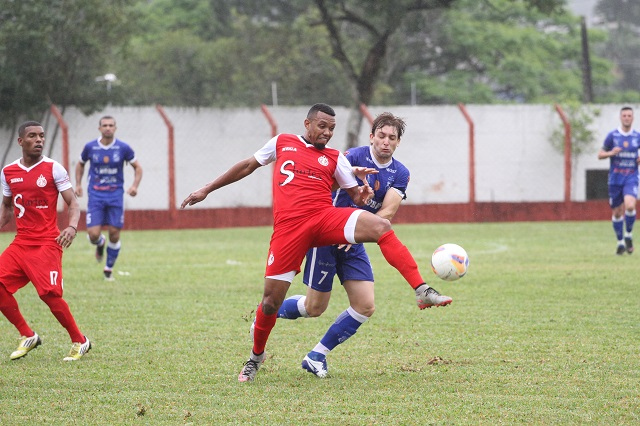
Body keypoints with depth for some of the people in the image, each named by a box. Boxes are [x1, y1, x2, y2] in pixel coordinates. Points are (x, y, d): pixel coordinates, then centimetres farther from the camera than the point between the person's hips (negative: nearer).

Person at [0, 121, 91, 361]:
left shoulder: (53, 169, -4)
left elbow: (73, 203, -6)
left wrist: (72, 227, -25)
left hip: (47, 243, -5)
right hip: (21, 242, 5)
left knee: (49, 293, -15)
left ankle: (79, 341, 2)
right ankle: (28, 336, 8)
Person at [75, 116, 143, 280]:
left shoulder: (123, 148, -4)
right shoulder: (90, 147, -1)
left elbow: (137, 167, 6)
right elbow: (80, 164, 18)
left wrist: (135, 185, -9)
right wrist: (78, 184, 7)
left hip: (115, 194, 0)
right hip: (95, 194, 0)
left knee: (114, 234, -2)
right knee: (93, 234, -11)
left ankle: (109, 269, 18)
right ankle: (100, 244, 28)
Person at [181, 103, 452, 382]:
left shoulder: (334, 158, 17)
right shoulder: (282, 143, 18)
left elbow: (356, 196, 17)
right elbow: (248, 166, 28)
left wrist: (363, 194, -9)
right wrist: (207, 190, 30)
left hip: (326, 218, 0)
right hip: (289, 227, 0)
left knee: (381, 226, -27)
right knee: (271, 300, -2)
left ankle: (422, 292, -32)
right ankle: (256, 356, 26)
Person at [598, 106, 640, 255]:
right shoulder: (612, 135, 0)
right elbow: (600, 155, 3)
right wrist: (611, 153, -16)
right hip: (615, 180, 0)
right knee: (617, 212, 5)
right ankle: (620, 242, 22)